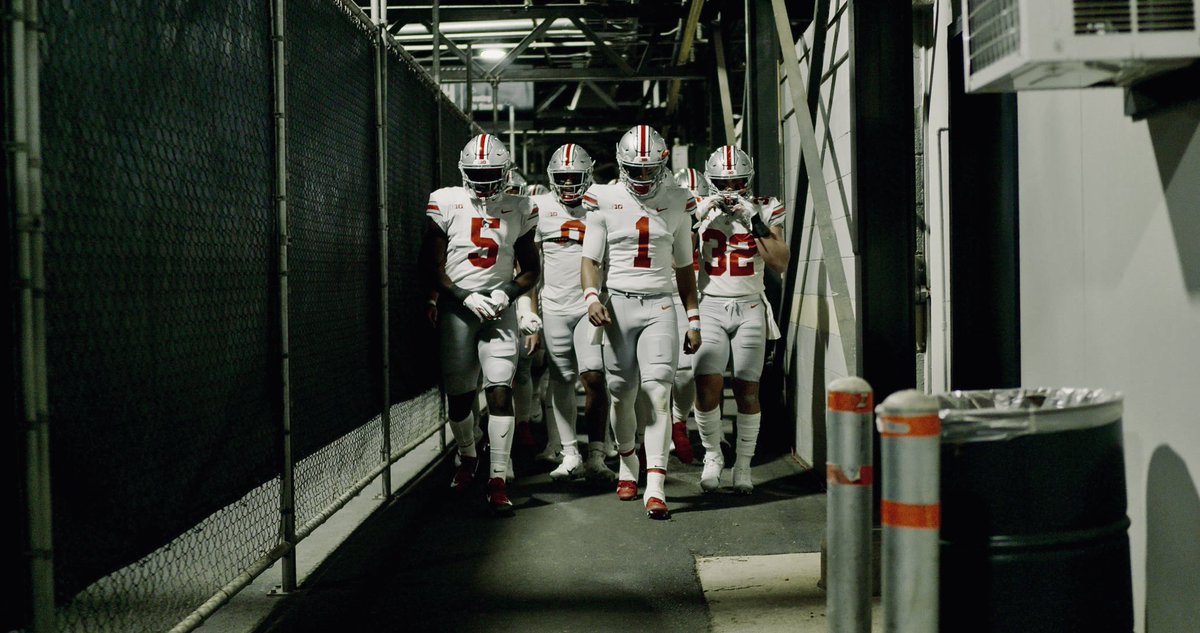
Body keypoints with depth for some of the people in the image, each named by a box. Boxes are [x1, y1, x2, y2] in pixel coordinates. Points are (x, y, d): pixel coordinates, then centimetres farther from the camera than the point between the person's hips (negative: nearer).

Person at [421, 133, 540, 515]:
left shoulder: (518, 210, 5)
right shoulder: (446, 204, -1)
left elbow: (531, 269, 12)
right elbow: (433, 267, 0)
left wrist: (507, 293, -7)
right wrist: (466, 298, -12)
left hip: (499, 308, 0)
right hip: (456, 307, 0)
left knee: (501, 391, -11)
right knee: (459, 394, 7)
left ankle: (497, 480, -8)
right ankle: (467, 458, 35)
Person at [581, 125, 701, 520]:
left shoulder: (677, 203, 7)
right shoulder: (605, 200, 2)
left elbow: (684, 267, 14)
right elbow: (590, 259, 4)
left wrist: (693, 320, 11)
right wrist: (591, 296, -15)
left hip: (660, 306, 0)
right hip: (618, 304, 0)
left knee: (658, 391, -13)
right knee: (621, 395, 6)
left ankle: (656, 487, -15)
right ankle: (627, 462, 33)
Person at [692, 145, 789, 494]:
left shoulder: (763, 211, 3)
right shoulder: (699, 211, 3)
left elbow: (780, 263, -7)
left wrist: (756, 223, -15)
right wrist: (696, 220, -13)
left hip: (749, 309, 0)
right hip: (709, 307, 0)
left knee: (747, 390, -1)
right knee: (707, 386, -13)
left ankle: (743, 464, 14)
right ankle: (712, 455, 9)